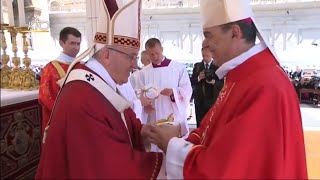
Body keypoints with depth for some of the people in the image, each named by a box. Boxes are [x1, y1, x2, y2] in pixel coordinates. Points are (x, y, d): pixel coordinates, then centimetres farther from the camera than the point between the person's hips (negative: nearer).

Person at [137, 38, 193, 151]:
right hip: (153, 119, 2)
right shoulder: (144, 72, 7)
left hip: (175, 117, -2)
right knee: (154, 149, 8)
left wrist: (173, 92, -20)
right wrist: (144, 103, -13)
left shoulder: (179, 67, 0)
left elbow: (187, 91, -2)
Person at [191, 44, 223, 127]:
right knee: (200, 125, 8)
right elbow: (192, 82, 5)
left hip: (213, 100, -3)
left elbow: (223, 83, -6)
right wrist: (198, 78, -14)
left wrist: (214, 82, -24)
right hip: (200, 100, 3)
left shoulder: (218, 66, -2)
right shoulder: (197, 66, 9)